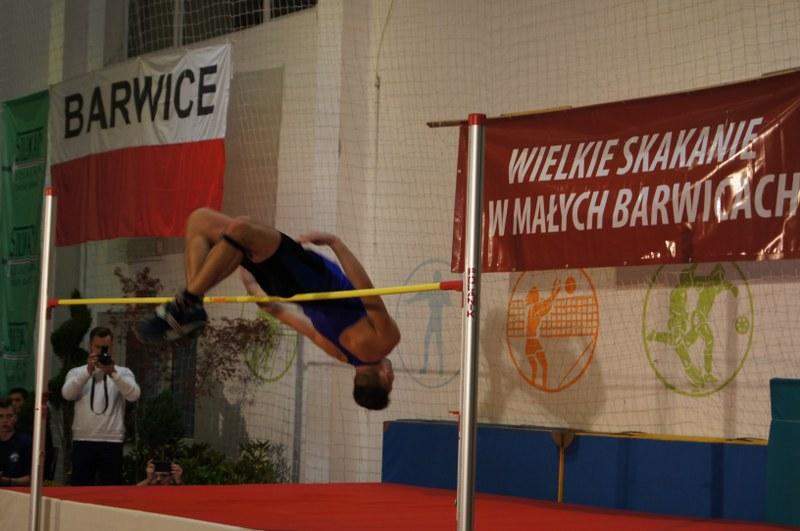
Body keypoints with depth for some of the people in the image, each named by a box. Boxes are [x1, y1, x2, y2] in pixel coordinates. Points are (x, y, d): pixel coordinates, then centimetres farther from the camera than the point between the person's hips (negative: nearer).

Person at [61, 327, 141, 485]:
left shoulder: (123, 373, 8)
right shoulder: (77, 372, 10)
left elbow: (134, 395, -11)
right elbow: (67, 394, -11)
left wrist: (113, 373, -24)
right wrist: (88, 371, -22)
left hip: (112, 442, 0)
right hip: (83, 441, 0)